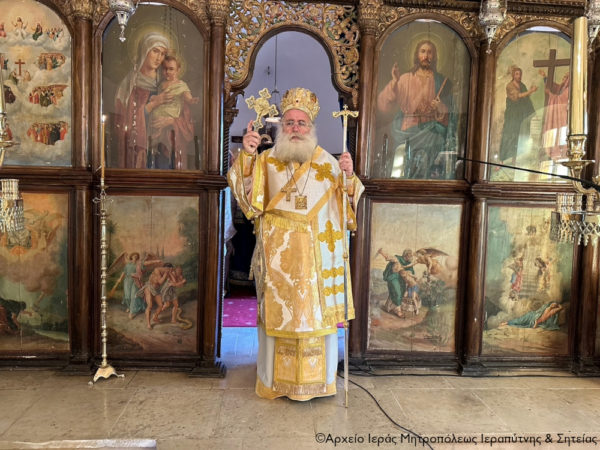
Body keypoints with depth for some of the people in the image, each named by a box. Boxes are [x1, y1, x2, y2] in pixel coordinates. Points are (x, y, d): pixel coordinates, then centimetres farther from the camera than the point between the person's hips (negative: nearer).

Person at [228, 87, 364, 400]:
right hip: (277, 255, 0)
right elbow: (246, 196, -8)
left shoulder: (329, 163, 7)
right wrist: (246, 156, -20)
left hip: (318, 256, 1)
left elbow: (347, 207, 4)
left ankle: (317, 379, 22)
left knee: (318, 313, 4)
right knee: (277, 313, 6)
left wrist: (348, 176, -14)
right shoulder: (266, 161, 6)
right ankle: (274, 380, 23)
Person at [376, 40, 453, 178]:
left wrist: (440, 108, -12)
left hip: (431, 130, 0)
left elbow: (450, 113, 9)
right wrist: (394, 82, -13)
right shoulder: (405, 79, 9)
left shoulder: (441, 81, 11)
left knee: (423, 156, -23)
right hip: (409, 129, 1)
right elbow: (383, 105, -2)